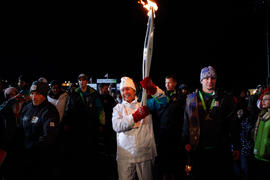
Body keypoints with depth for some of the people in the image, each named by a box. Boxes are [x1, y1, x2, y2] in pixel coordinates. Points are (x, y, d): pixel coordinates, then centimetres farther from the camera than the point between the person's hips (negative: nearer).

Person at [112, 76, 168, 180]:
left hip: (145, 153, 0)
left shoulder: (145, 104, 7)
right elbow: (116, 126, -11)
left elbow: (162, 100, -8)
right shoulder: (118, 108, 7)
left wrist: (151, 88, -25)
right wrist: (136, 116, -23)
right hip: (125, 155, 0)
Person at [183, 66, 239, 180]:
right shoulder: (192, 99, 6)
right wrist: (186, 142, -1)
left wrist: (235, 147, 2)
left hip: (221, 149, 0)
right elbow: (186, 122, 7)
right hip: (198, 149, 1)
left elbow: (232, 124, 4)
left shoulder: (225, 99, 5)